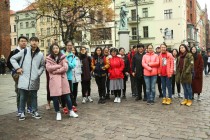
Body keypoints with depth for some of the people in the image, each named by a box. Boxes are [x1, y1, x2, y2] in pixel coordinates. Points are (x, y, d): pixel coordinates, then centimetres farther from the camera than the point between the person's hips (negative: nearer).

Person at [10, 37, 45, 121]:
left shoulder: (40, 54, 5)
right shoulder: (24, 51, 1)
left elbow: (42, 66, 13)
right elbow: (12, 58, 7)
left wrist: (38, 73, -2)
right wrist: (17, 67, -4)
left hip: (34, 80, 1)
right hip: (24, 78, -1)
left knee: (34, 96, 13)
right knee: (23, 97, 6)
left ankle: (34, 112, 26)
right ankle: (22, 113, 20)